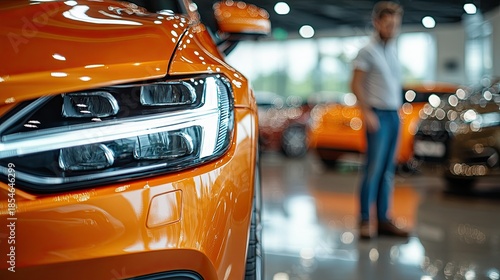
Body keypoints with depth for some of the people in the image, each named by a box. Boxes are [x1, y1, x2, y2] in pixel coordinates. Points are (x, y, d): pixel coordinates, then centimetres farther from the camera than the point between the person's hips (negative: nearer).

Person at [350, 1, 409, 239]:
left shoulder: (393, 50, 16)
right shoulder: (368, 51, -6)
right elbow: (356, 84, -10)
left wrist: (397, 111, 13)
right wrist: (367, 113, -17)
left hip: (394, 115, 7)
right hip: (378, 116, -7)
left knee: (388, 171, 7)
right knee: (373, 169, -10)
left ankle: (383, 220, 11)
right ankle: (365, 220, -6)